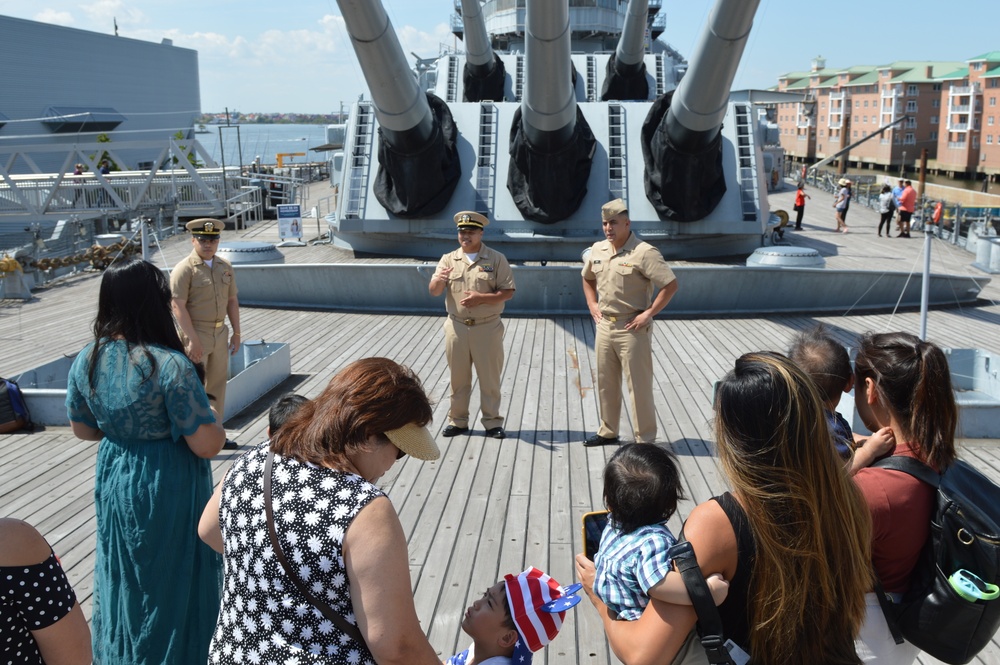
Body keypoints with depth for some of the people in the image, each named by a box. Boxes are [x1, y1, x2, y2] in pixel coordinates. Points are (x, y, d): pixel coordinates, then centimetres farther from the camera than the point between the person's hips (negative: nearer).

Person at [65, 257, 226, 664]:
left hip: (113, 482, 6)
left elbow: (83, 429, 7)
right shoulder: (171, 366, -27)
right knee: (173, 580, 13)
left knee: (124, 574, 25)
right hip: (169, 491, -6)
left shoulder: (85, 362, -8)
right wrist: (213, 420, -6)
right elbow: (208, 445, -25)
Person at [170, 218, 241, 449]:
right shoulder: (184, 269, -11)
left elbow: (232, 301, 14)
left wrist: (236, 333, 10)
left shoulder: (225, 267, 9)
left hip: (220, 333, 7)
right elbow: (179, 307, -17)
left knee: (217, 385, 15)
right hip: (195, 334, -7)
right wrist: (193, 340, -21)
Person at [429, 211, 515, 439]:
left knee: (490, 378, 4)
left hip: (487, 328, -2)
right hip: (457, 326, 2)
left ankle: (492, 422, 15)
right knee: (458, 377, 10)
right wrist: (439, 280, -24)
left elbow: (508, 292, -5)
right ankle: (457, 421, 21)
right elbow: (433, 291, -1)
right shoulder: (449, 259, 6)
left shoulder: (496, 259, -1)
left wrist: (481, 298, -19)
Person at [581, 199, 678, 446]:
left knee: (639, 385, -1)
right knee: (606, 382, 16)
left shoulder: (643, 252, -15)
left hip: (632, 328, -7)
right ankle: (608, 432, 31)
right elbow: (588, 278, 27)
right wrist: (592, 305, 13)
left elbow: (670, 284, -18)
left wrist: (649, 313, -18)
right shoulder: (597, 250, 8)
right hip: (604, 325, 7)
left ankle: (645, 439, 10)